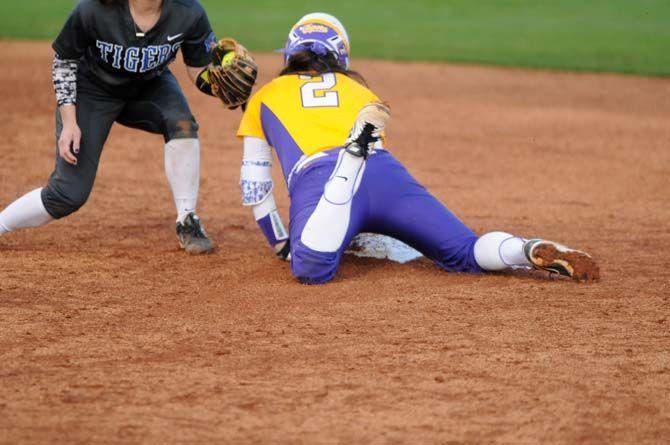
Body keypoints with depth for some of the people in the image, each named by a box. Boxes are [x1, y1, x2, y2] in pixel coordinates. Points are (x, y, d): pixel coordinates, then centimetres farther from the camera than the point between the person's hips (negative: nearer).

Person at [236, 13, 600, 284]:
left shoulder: (263, 99, 30)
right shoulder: (356, 86, 36)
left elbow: (255, 186, 29)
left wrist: (281, 244, 38)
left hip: (315, 175, -3)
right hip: (384, 170, 3)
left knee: (311, 269, -33)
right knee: (466, 253, 5)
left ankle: (352, 154, -45)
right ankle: (535, 252, -26)